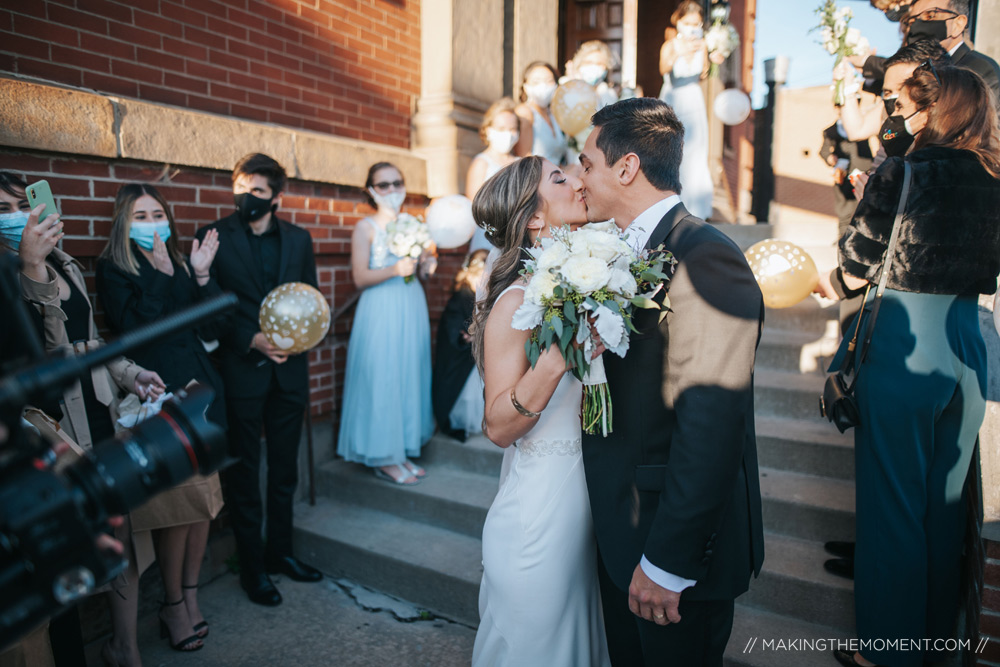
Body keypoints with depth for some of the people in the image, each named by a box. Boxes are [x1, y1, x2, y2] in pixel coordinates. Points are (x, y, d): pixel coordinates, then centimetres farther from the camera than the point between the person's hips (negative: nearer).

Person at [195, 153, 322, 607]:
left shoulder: (298, 239, 8)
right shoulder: (213, 237, -2)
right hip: (241, 370, -3)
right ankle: (252, 566, 21)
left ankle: (280, 551, 31)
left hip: (289, 370, 4)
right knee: (244, 472, 7)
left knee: (284, 469, 14)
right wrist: (251, 340, -17)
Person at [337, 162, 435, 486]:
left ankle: (402, 451, 20)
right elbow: (360, 278, -10)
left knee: (410, 376, 9)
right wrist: (395, 270, -22)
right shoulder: (366, 227, -4)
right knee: (382, 379, -3)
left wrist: (424, 263, 0)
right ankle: (383, 458, 9)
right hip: (380, 312, -6)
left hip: (412, 308, 6)